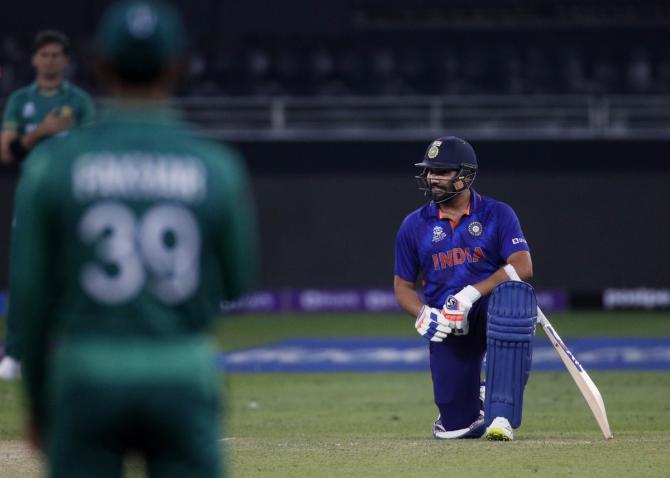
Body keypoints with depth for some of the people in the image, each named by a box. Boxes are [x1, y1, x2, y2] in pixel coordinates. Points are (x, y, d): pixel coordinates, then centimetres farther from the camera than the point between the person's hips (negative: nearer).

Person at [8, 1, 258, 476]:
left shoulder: (51, 163, -3)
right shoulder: (216, 166, -2)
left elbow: (29, 294, 1)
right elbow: (238, 282, 9)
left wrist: (38, 403, 11)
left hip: (87, 377, 0)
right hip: (184, 378, 0)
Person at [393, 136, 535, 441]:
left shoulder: (497, 215, 0)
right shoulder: (414, 226, 7)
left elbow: (523, 267, -13)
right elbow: (403, 287, 12)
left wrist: (472, 293, -25)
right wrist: (424, 315, -11)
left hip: (493, 311, -2)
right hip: (446, 325, 2)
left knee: (513, 291, -40)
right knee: (454, 426, -7)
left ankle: (501, 415, -37)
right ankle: (476, 406, 36)